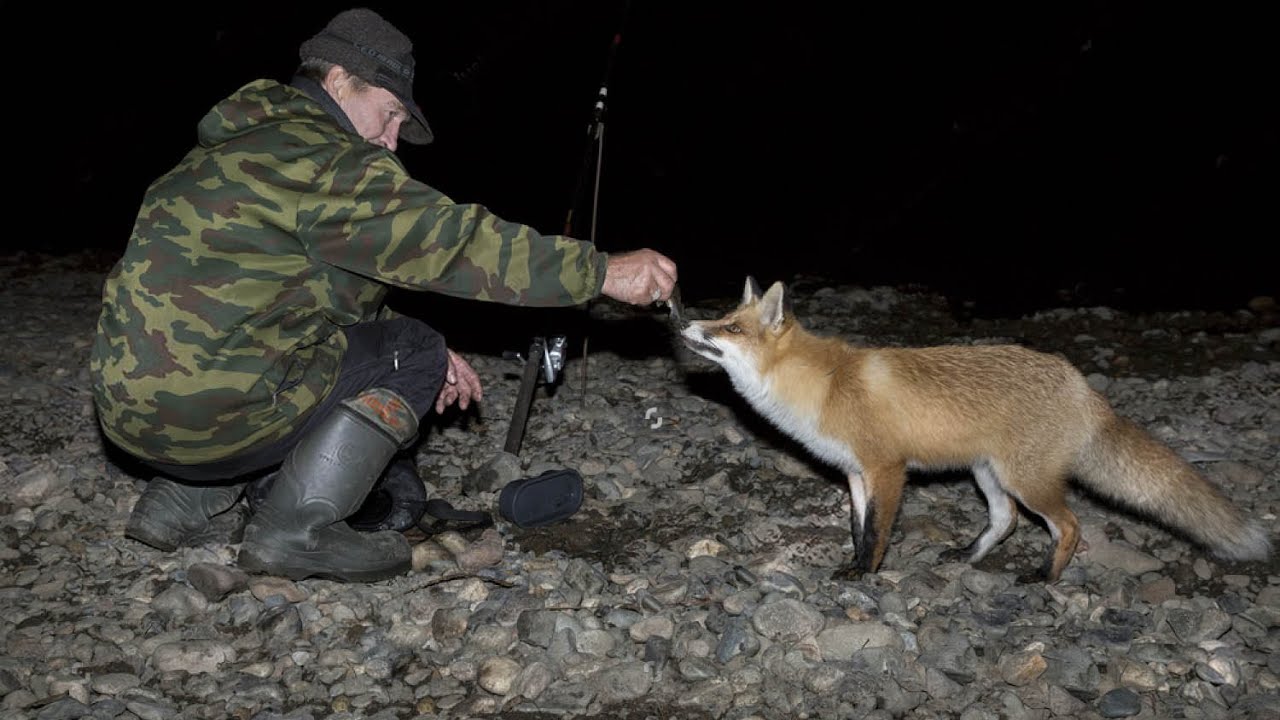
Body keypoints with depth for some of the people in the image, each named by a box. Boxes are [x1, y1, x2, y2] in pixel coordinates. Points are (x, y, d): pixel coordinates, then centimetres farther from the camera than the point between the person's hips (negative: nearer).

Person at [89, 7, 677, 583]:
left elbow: (341, 288, 22)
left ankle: (180, 500, 18)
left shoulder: (241, 145, 19)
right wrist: (605, 272, -15)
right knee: (414, 354, 1)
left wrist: (421, 354, 16)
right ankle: (294, 529, -5)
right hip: (202, 409, -9)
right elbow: (453, 241, -18)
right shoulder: (318, 157, -13)